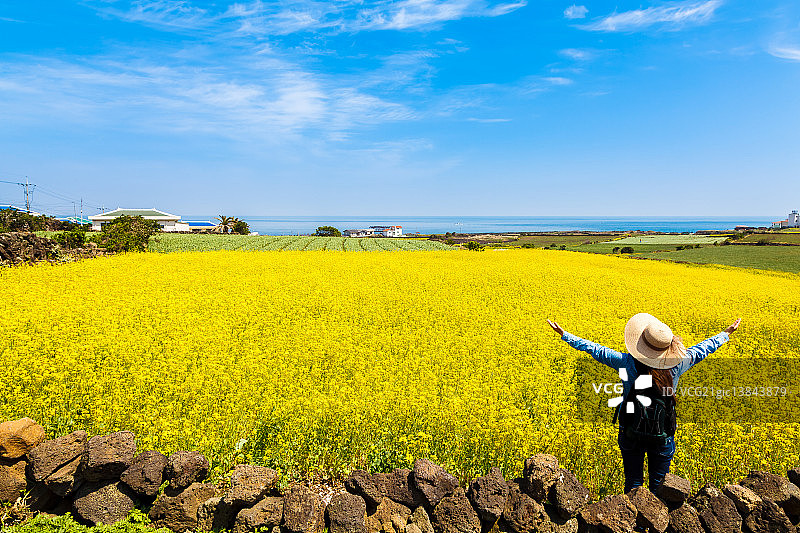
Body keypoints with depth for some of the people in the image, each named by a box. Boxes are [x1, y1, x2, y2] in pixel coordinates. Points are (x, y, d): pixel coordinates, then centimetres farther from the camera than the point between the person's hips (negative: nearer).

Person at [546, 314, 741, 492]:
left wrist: (564, 334, -5)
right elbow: (703, 349, 3)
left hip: (631, 434, -1)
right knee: (659, 485, 20)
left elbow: (595, 349, -14)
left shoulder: (628, 363, -20)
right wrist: (727, 333, 20)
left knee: (633, 483, 16)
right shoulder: (676, 366, -14)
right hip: (663, 434, 1)